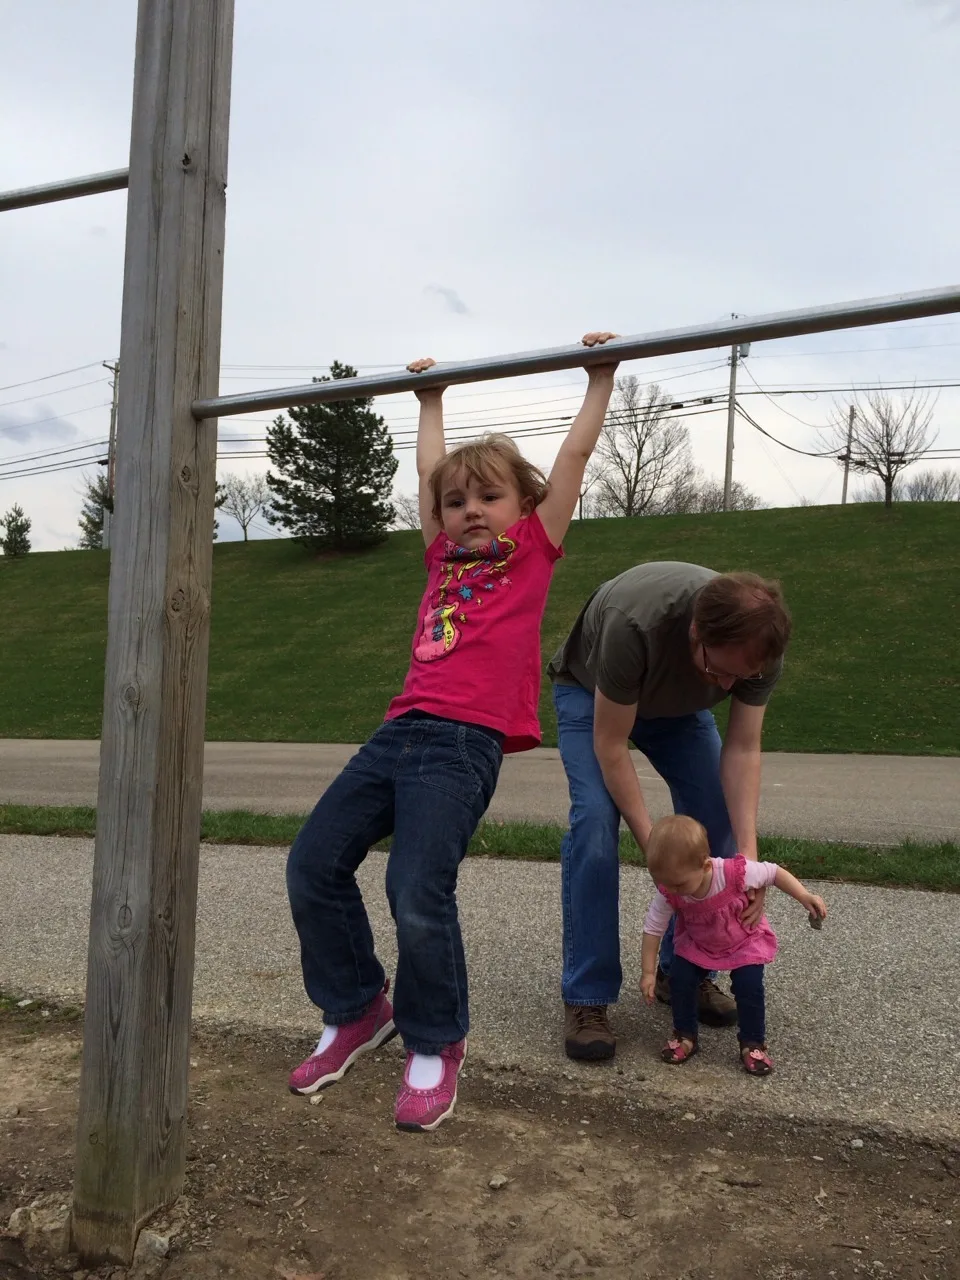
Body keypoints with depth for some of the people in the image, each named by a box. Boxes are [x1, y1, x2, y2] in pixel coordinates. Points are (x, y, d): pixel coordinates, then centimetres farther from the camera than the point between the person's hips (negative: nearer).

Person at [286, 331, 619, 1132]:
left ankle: (435, 1047, 10)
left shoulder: (535, 549, 9)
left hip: (465, 742, -6)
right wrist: (431, 398, 41)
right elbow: (431, 472, 32)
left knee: (418, 894, -17)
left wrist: (601, 376, 14)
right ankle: (356, 1011, 25)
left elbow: (575, 456, 10)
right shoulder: (446, 558, 20)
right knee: (313, 865, 3)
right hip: (400, 732, 7)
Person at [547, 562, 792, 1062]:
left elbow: (742, 750, -21)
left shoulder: (759, 646, -29)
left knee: (717, 822, -9)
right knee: (595, 821, -22)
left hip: (677, 704, 4)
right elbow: (610, 745, -33)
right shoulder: (633, 624, -44)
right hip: (591, 693, -4)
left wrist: (747, 853, -31)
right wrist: (655, 846, -34)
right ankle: (585, 999, -11)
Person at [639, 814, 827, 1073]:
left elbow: (774, 873, -20)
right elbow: (653, 929, -18)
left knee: (749, 987, -15)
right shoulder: (668, 893, -29)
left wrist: (805, 897, -27)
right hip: (696, 945, 2)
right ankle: (684, 1035, 12)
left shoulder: (736, 872, -37)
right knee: (679, 980, -11)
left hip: (744, 942, -2)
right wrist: (648, 972, -17)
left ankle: (753, 1044, 9)